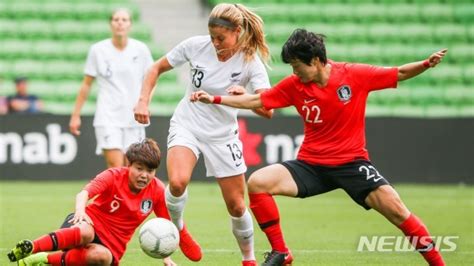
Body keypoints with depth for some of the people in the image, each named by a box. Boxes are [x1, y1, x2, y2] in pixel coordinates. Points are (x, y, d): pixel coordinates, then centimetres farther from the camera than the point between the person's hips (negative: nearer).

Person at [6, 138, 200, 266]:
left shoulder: (157, 191, -3)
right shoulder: (113, 176, -11)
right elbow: (85, 192, -28)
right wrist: (80, 210, -51)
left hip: (111, 245, 3)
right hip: (90, 223, -3)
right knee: (84, 233, -44)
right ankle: (30, 248, -45)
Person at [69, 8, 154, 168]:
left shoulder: (141, 50, 3)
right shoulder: (98, 50, 0)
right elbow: (86, 84, 7)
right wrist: (76, 115, 6)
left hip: (133, 119, 2)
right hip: (108, 118, -2)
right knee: (116, 168, -16)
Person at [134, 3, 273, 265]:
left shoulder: (250, 62, -17)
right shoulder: (196, 45, -13)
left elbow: (268, 110, -26)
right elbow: (157, 68, 2)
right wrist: (143, 101, -10)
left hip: (222, 135, 0)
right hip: (187, 125, 0)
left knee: (236, 206, 4)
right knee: (177, 182, -29)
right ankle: (176, 229, 1)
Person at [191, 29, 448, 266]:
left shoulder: (354, 74, -9)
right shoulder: (294, 85, -2)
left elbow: (399, 73, -2)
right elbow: (255, 101, 5)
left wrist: (426, 64, -19)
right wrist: (215, 99, 0)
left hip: (352, 162, -3)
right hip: (311, 165, 3)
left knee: (395, 208, -22)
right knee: (257, 182, -17)